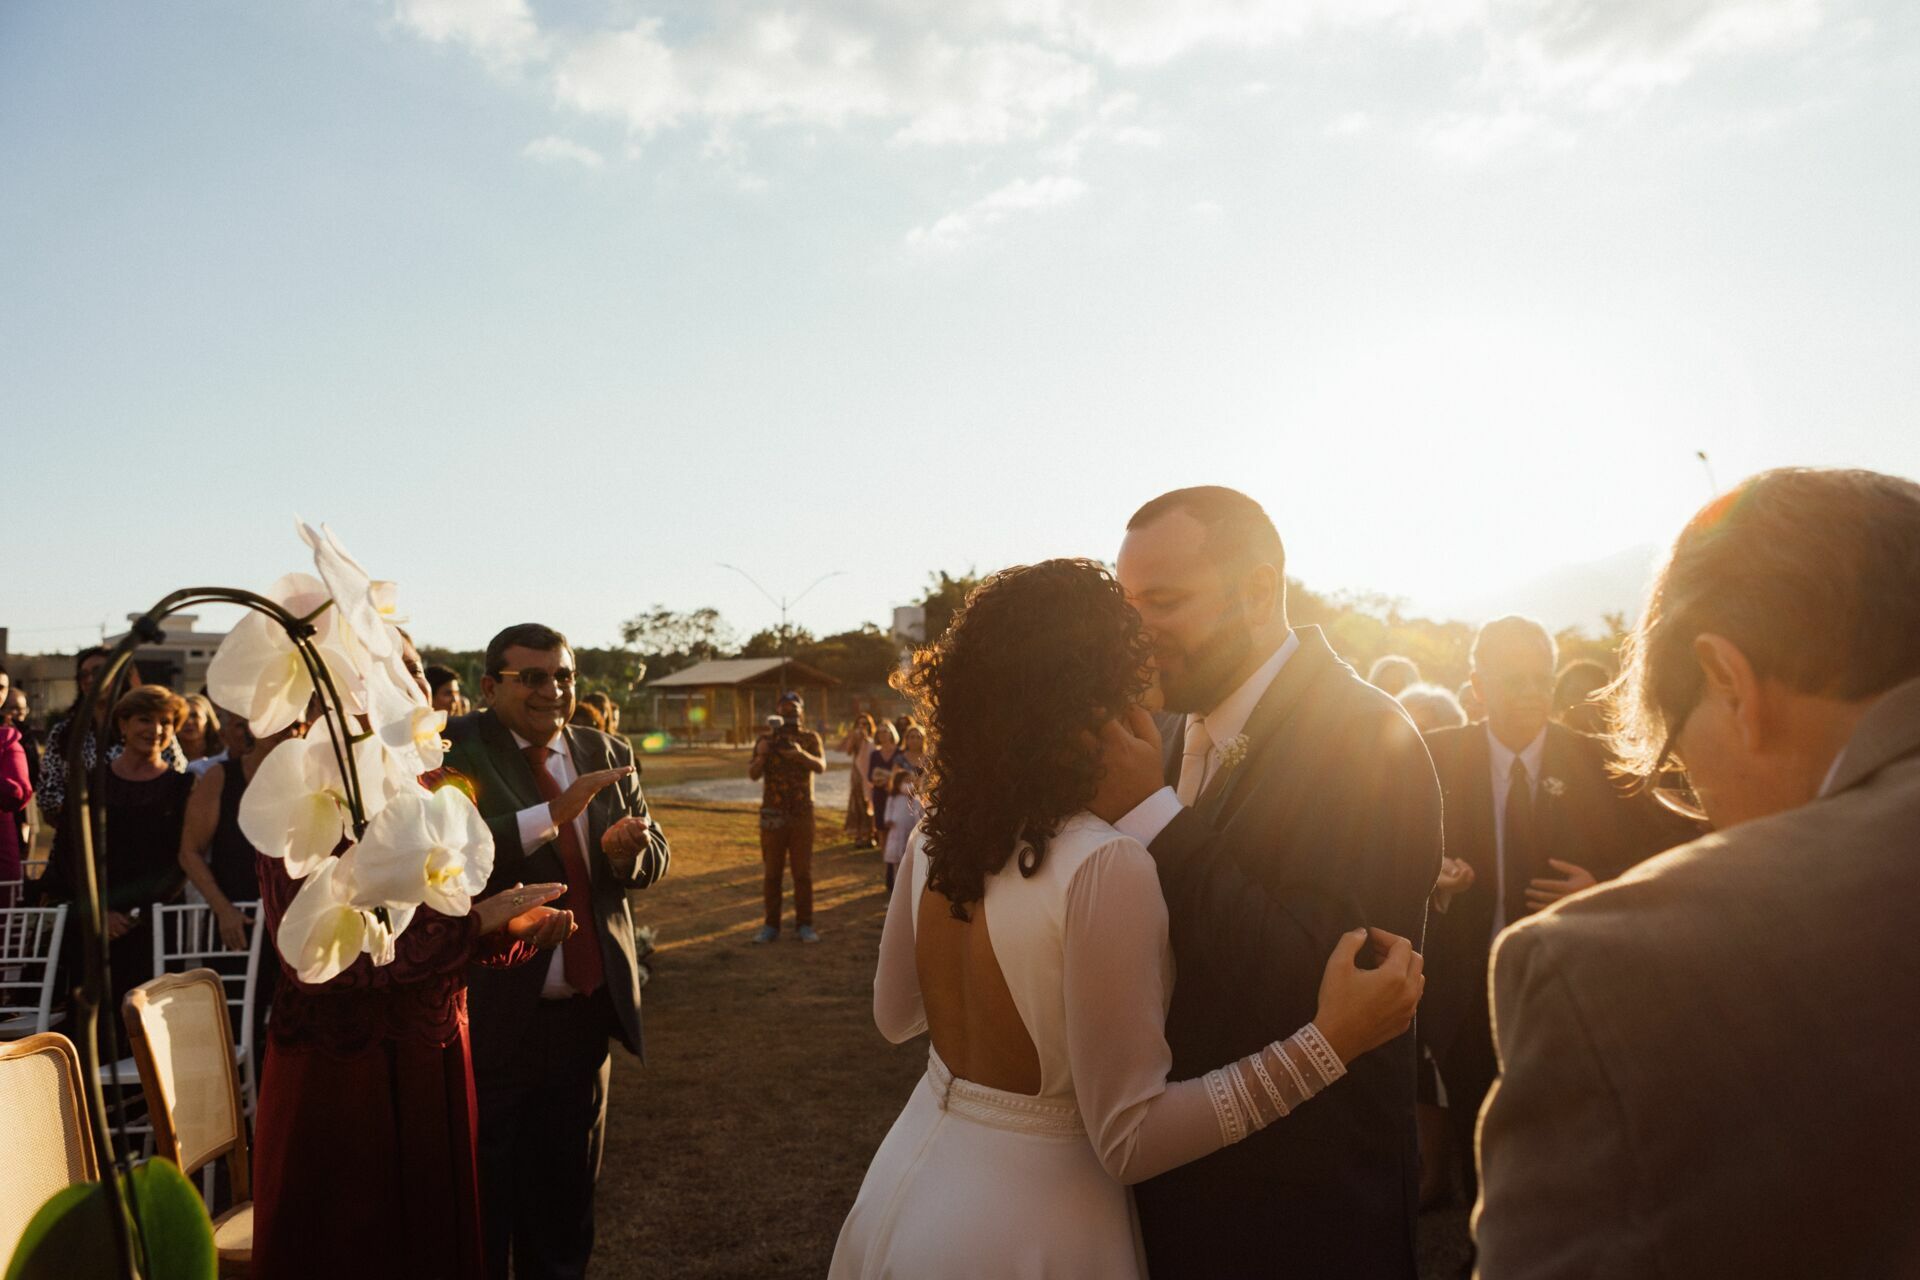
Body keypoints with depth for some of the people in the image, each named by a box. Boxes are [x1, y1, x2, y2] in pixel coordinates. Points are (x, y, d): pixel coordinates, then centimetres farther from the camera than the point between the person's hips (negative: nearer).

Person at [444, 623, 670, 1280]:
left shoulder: (608, 753, 6)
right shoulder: (454, 751, -11)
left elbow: (655, 856, 6)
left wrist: (629, 848, -16)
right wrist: (554, 814, -33)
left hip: (585, 1013, 5)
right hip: (488, 1014, -5)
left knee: (567, 1195, 21)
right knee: (482, 1203, 12)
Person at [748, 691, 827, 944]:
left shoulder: (810, 738, 5)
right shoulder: (767, 738, 8)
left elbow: (821, 766, -12)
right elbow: (753, 775, 0)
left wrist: (801, 754, -31)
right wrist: (761, 755, -20)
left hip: (802, 812, -1)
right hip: (773, 813, 1)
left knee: (803, 871, 2)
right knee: (772, 871, 3)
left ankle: (804, 925, 9)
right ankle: (771, 926, 10)